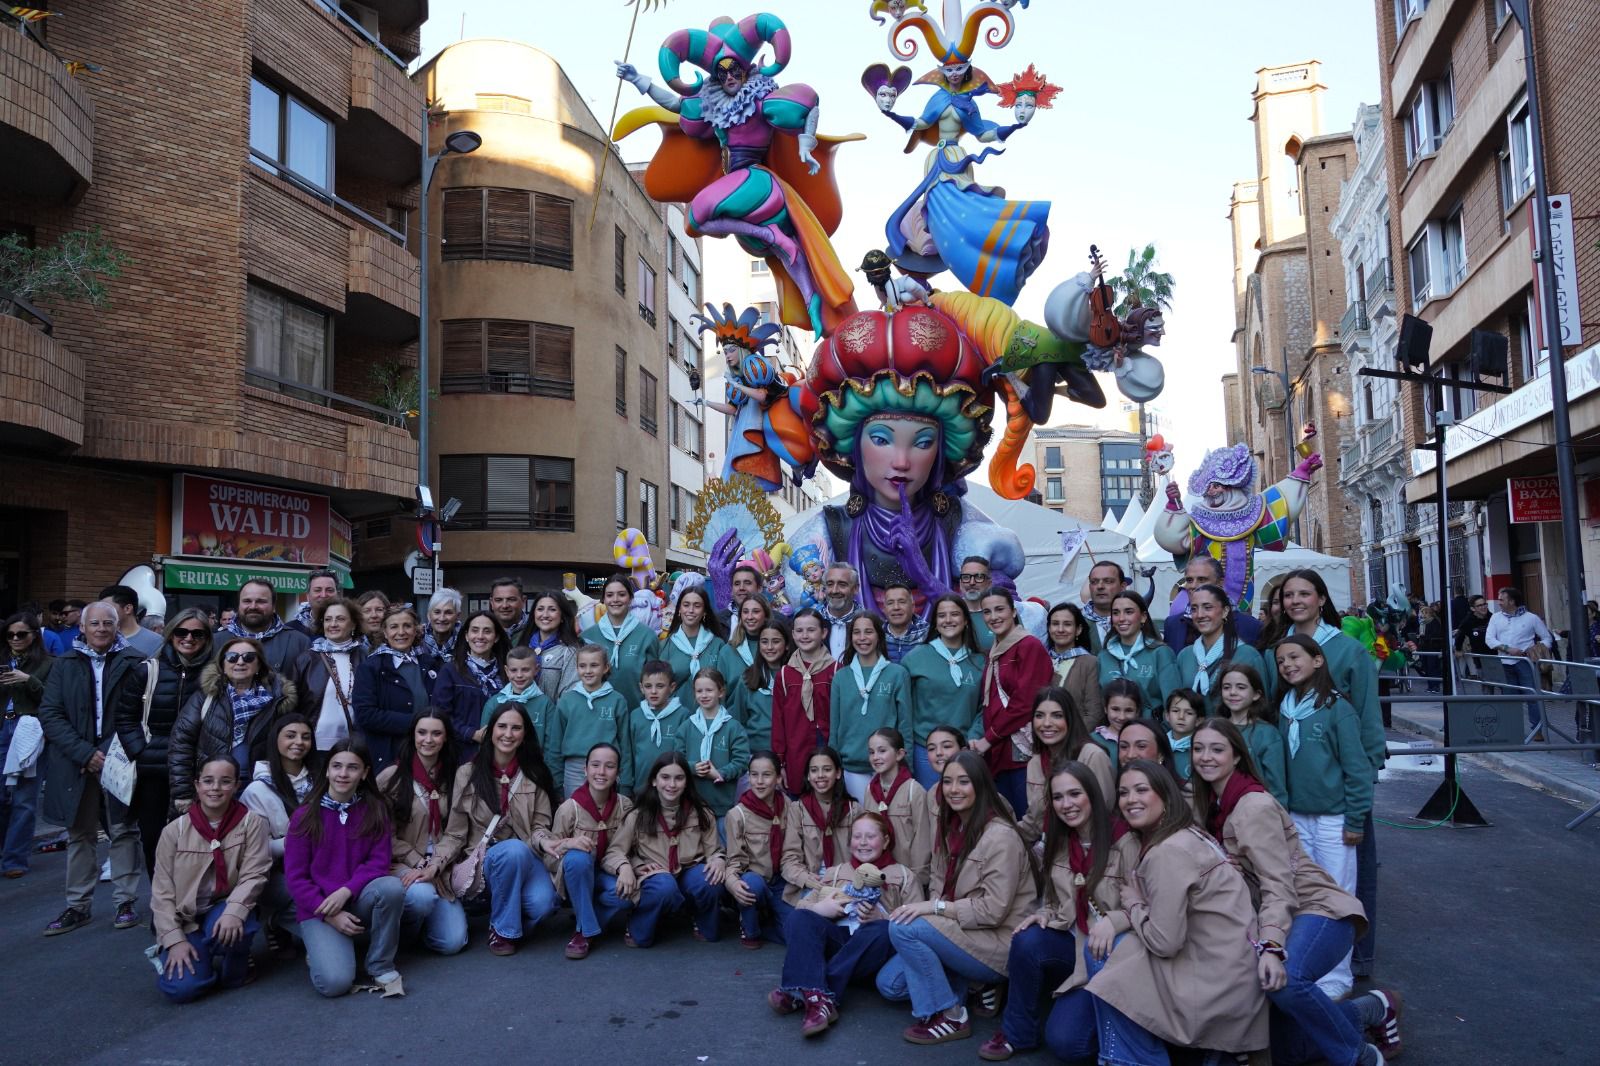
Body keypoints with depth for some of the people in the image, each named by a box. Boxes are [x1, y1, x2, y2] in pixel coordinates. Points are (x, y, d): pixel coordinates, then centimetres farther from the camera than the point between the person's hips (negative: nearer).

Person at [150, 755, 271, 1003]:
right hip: (185, 919, 1)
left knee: (232, 928, -37)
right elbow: (162, 891, -3)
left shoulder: (250, 823, -8)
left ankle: (234, 969, -1)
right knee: (181, 988, -20)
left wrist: (234, 911, -31)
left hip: (224, 910, -1)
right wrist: (175, 939, -12)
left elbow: (254, 875, -13)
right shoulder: (175, 830, -4)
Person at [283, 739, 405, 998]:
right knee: (334, 982, -25)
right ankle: (319, 950, 12)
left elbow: (379, 860, -4)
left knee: (392, 886, -33)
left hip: (359, 901, 2)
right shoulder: (305, 816, -5)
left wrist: (346, 891, -22)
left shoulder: (375, 810, 0)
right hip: (318, 908, -2)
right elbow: (295, 877, -5)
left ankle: (381, 966, -12)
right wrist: (330, 915, -15)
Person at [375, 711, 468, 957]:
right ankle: (403, 931, -1)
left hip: (440, 870, 3)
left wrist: (434, 866, -13)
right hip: (400, 865, -3)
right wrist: (418, 862, -13)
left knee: (452, 942, -12)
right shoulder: (391, 777, -6)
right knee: (423, 895, -37)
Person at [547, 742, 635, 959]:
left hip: (608, 876, 2)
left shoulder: (625, 806, -8)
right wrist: (567, 844, -32)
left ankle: (587, 918, -2)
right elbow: (549, 862, -12)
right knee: (577, 857, -35)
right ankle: (586, 930, -18)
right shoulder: (569, 808, -15)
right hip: (576, 879, -2)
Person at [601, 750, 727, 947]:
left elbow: (713, 850, 2)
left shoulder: (701, 813, 1)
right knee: (664, 887, -37)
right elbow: (614, 851, -5)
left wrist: (718, 860, -22)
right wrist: (624, 866, -28)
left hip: (689, 876, 2)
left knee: (711, 881, -32)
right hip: (655, 878, -2)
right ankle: (637, 929, -7)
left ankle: (706, 926, 1)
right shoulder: (639, 815, -4)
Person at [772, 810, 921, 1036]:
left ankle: (800, 992, -39)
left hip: (872, 949, -2)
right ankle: (818, 997, -47)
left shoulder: (904, 876, 17)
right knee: (798, 917, -23)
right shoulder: (836, 872, 27)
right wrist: (819, 908, -8)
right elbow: (802, 905, 15)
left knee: (884, 930, -35)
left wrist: (876, 917, -14)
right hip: (836, 940, 2)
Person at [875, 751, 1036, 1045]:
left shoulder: (1000, 836, -20)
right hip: (958, 933, 9)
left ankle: (951, 1017, -10)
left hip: (997, 944, -9)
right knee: (889, 983, 1)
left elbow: (993, 910, -23)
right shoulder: (952, 828, 7)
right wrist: (924, 908, -11)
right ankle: (974, 983, 10)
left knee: (903, 929, -24)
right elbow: (938, 886, 10)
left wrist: (936, 907, -22)